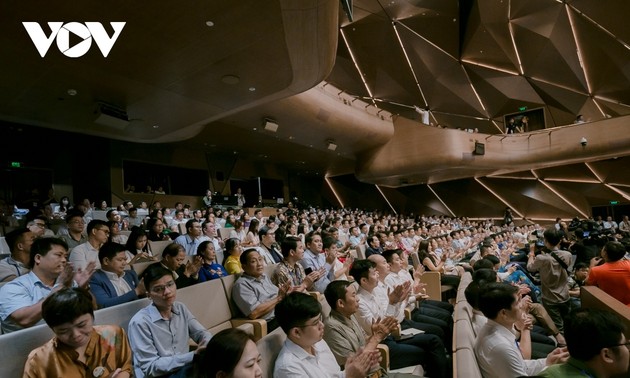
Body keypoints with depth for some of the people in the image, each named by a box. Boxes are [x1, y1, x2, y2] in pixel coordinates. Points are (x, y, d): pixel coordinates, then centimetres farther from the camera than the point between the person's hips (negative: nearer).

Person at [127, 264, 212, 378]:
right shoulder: (140, 322, -18)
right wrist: (193, 356, -28)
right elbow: (150, 367, -18)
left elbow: (201, 333, 2)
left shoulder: (181, 308, 1)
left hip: (184, 368, 7)